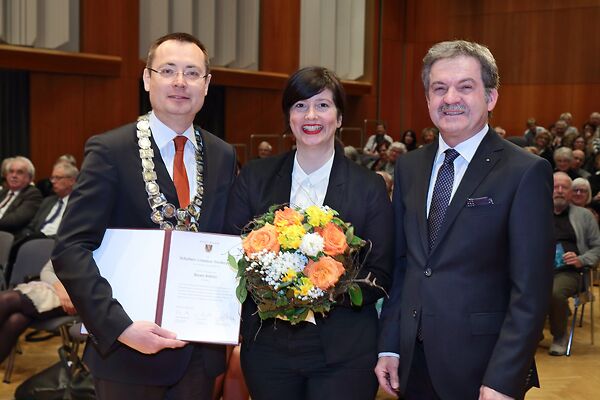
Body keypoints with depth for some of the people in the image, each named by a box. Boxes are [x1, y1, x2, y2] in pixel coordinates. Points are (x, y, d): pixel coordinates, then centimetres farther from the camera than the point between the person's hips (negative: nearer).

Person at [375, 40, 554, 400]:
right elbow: (400, 264, 10)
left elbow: (531, 290, -13)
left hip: (481, 370, -5)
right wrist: (389, 346, 4)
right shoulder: (409, 168, 6)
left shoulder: (526, 172, -10)